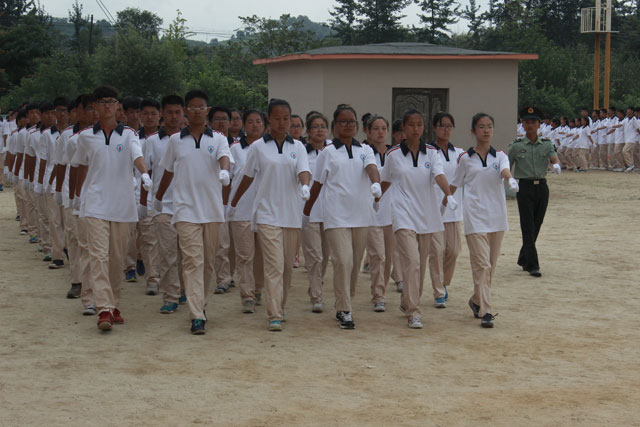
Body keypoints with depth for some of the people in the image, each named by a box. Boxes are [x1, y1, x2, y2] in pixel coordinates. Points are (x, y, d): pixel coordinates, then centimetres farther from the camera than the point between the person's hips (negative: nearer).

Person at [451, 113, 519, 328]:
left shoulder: (500, 156, 6)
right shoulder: (466, 158, 3)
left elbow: (505, 170, -15)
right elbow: (455, 185, 11)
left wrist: (510, 179, -36)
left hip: (497, 215, 3)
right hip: (475, 216, -3)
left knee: (490, 265, 11)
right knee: (482, 264, -12)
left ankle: (477, 300, 31)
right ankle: (485, 311, -11)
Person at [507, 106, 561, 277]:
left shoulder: (546, 144, 6)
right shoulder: (516, 146, 0)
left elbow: (553, 156, -12)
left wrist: (556, 164, -34)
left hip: (542, 187, 3)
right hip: (525, 187, -3)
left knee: (536, 226, 10)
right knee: (528, 228, -8)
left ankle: (523, 260, 27)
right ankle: (532, 265, -7)